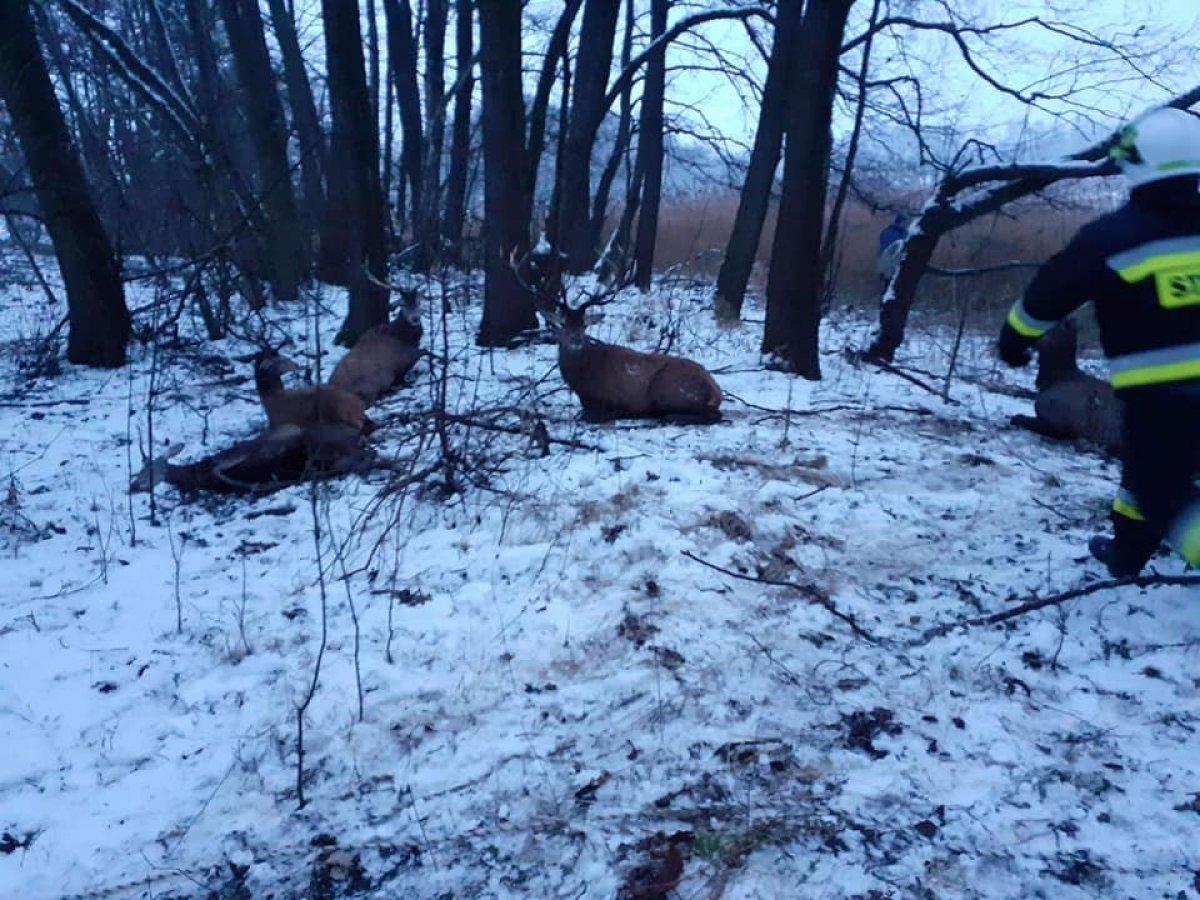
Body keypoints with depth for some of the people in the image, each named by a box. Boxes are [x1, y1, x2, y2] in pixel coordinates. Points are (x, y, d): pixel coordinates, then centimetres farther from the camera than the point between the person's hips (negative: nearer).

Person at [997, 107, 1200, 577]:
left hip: (1158, 391, -5)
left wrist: (1013, 338, 14)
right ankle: (1125, 554, 42)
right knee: (1151, 466, 24)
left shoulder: (1109, 237, -12)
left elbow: (1047, 295, -2)